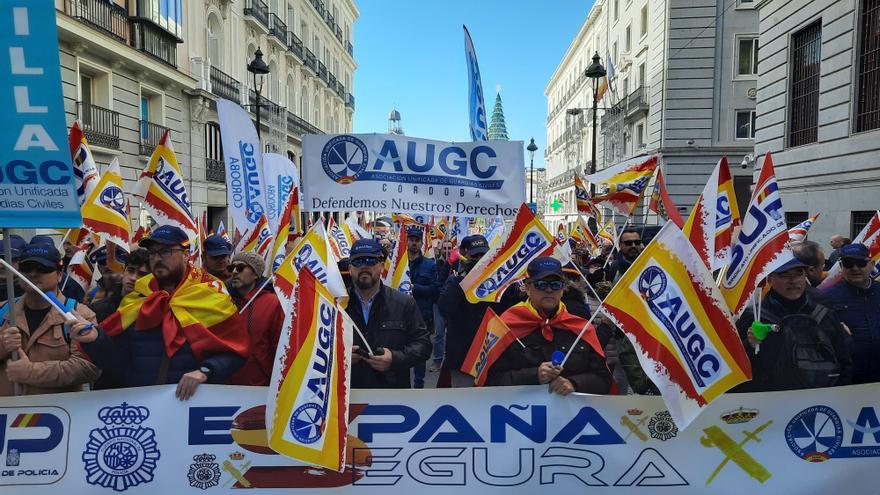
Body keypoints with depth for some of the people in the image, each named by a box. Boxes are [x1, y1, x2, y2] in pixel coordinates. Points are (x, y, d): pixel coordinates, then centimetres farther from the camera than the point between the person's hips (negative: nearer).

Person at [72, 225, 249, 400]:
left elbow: (233, 352, -2)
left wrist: (204, 371, -16)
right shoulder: (136, 299, 12)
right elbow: (119, 361, 12)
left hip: (195, 398, -3)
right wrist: (96, 338, -4)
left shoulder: (210, 295, 0)